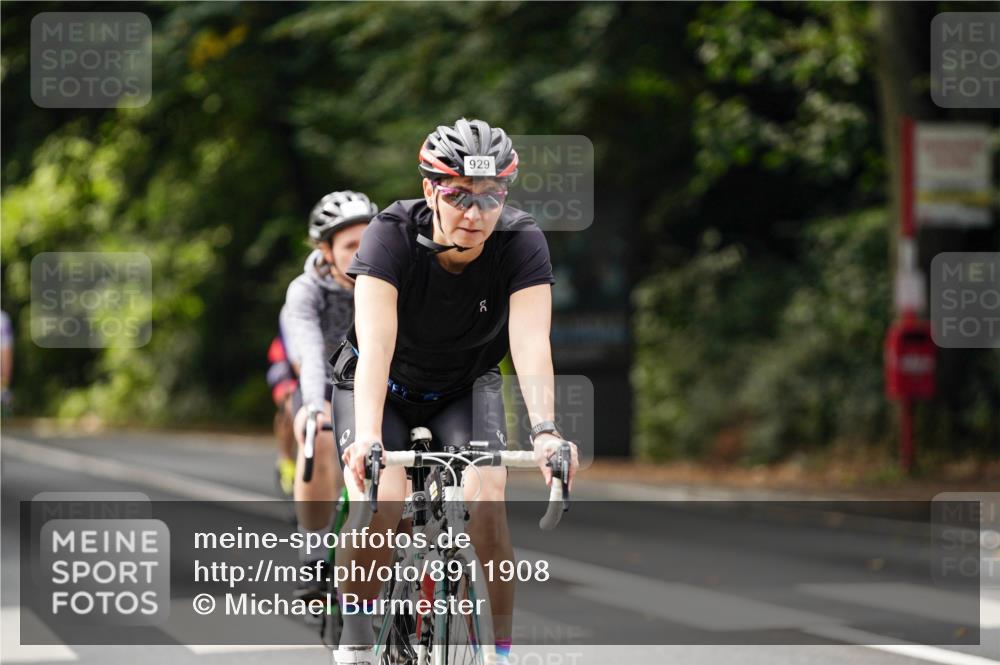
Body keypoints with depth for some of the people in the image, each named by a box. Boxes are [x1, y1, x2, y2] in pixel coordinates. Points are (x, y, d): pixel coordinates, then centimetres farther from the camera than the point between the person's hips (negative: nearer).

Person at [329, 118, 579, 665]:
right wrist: (366, 439, -54)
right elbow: (376, 348, -40)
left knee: (486, 499, -24)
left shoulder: (521, 241, -25)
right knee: (381, 500, -26)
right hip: (383, 387, -1)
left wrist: (545, 432, -51)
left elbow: (531, 344, -35)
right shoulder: (392, 235, -30)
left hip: (465, 389, 1)